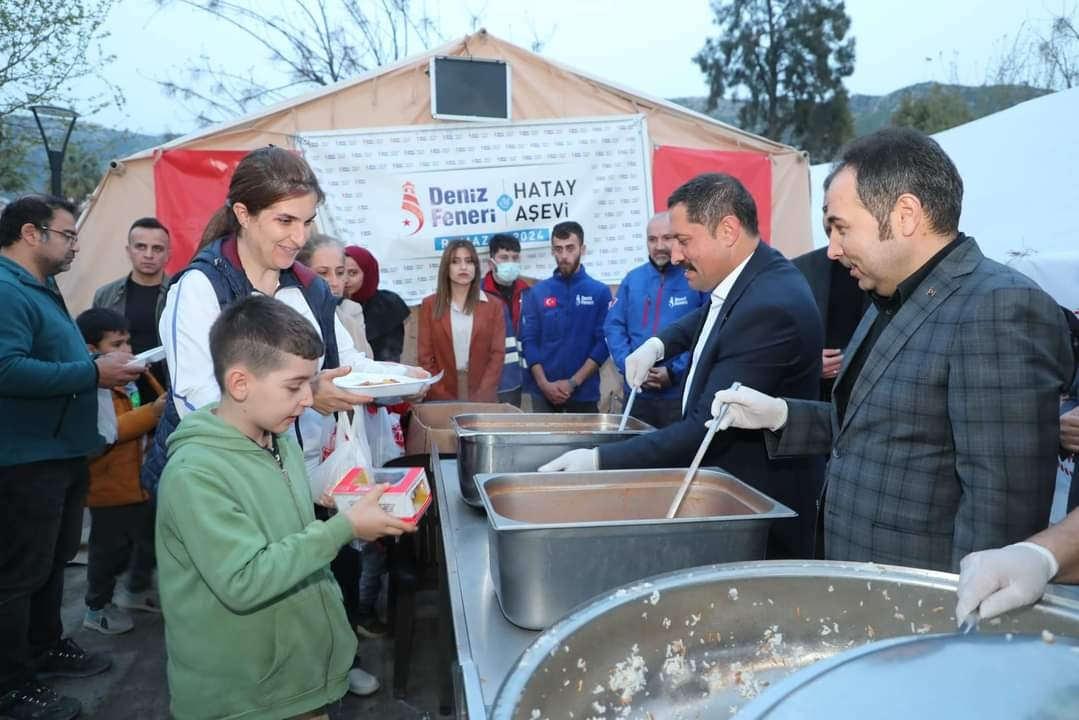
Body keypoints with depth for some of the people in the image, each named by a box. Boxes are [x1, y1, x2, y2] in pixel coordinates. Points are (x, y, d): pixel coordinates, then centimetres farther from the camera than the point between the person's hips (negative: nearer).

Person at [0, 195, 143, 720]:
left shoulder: (42, 290, 15)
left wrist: (101, 366, 6)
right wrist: (94, 373, -25)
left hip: (62, 453, 10)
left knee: (54, 561, 22)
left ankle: (46, 646, 39)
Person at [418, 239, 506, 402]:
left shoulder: (493, 305, 4)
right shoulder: (430, 305, 4)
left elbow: (497, 354, -1)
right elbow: (426, 356, 1)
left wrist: (482, 396, -12)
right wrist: (442, 396, -10)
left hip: (482, 398, 0)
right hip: (442, 398, 0)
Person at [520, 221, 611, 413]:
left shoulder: (600, 292, 0)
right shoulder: (537, 292, 5)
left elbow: (604, 343, -5)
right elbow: (528, 341, 1)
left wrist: (573, 382, -12)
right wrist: (544, 383, -10)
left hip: (584, 392, -1)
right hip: (543, 393, 1)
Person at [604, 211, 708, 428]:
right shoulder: (632, 279, 9)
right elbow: (614, 326, 8)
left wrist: (675, 372, -14)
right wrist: (630, 366, -7)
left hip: (682, 392, -4)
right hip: (637, 391, 4)